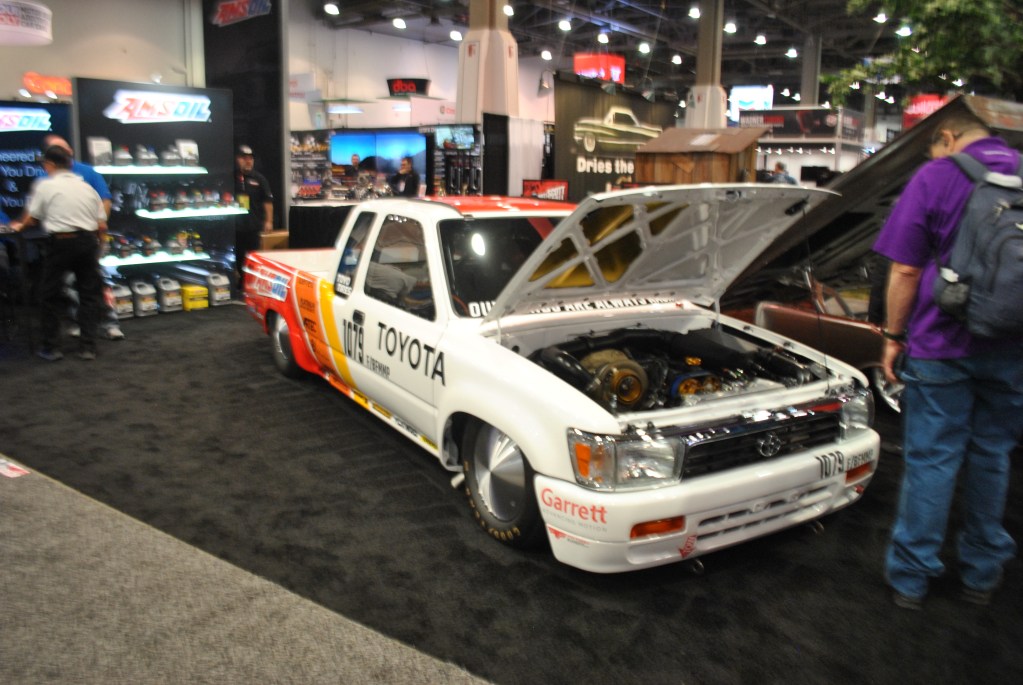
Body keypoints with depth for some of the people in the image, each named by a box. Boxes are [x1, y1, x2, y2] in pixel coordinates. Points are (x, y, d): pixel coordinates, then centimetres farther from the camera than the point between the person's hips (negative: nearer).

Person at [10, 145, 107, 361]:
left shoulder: (45, 185, 1)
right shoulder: (87, 187, 13)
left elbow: (31, 219, 4)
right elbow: (102, 226, 7)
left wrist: (19, 225, 25)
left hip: (61, 242, -3)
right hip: (87, 241, 3)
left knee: (52, 295, 10)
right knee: (89, 295, 11)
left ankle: (51, 348, 13)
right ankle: (88, 347, 9)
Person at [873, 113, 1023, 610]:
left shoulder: (934, 178, -5)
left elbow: (904, 272, -7)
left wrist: (894, 335, 2)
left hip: (942, 345, -4)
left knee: (931, 458, 3)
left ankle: (911, 576, 13)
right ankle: (982, 572, 28)